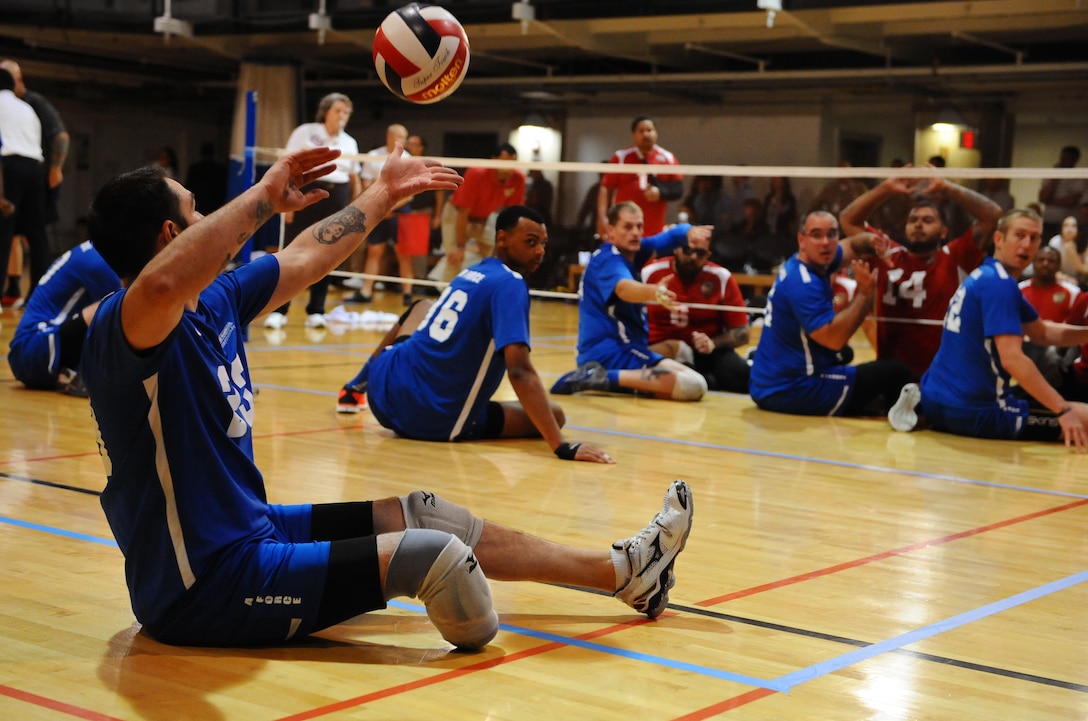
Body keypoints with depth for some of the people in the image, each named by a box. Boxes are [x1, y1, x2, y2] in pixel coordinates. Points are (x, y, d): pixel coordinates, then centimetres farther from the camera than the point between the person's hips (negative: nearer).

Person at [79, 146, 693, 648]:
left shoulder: (216, 302, 5)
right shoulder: (122, 327, -21)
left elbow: (307, 259, 21)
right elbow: (162, 282, -47)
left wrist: (386, 193, 29)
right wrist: (265, 196, -36)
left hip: (254, 533, 10)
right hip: (206, 586, -10)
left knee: (419, 514, 14)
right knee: (429, 552, -17)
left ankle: (626, 570, 28)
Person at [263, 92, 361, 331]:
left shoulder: (349, 143, 13)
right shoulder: (305, 132, 0)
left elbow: (354, 178, 18)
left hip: (337, 199, 4)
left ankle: (316, 311, 11)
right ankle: (278, 310, -1)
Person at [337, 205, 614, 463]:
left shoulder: (469, 273, 11)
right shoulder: (510, 283, -14)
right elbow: (520, 371, -26)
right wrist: (563, 447, -29)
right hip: (434, 422, -8)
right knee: (555, 415, 3)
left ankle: (355, 387, 40)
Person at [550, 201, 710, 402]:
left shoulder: (631, 250, 11)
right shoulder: (608, 259, -16)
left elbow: (670, 237, 6)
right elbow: (624, 288, -38)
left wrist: (690, 231, -19)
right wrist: (654, 291, -60)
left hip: (623, 349, 10)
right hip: (610, 353, -10)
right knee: (694, 386, -22)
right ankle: (604, 378, -20)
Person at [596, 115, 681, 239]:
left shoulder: (668, 159, 9)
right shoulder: (620, 157, 3)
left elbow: (678, 189, 9)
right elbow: (606, 188, 1)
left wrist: (661, 192, -12)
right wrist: (602, 217, -10)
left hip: (655, 232, 2)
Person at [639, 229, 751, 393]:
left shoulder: (722, 278, -4)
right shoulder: (649, 274, -3)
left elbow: (741, 332, -1)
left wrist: (713, 343, -19)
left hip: (708, 353, 0)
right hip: (661, 349, 0)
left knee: (742, 377, -29)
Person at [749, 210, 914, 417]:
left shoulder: (814, 261, 6)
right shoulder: (802, 284, -23)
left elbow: (853, 245, 21)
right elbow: (834, 338, -30)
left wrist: (871, 241, -2)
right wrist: (865, 293, -24)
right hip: (796, 391, -11)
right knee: (896, 371, -7)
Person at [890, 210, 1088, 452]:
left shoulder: (984, 278, 15)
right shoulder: (999, 283, -15)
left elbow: (1042, 333, 23)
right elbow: (1013, 358, -24)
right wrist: (1064, 410, -24)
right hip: (974, 413, -10)